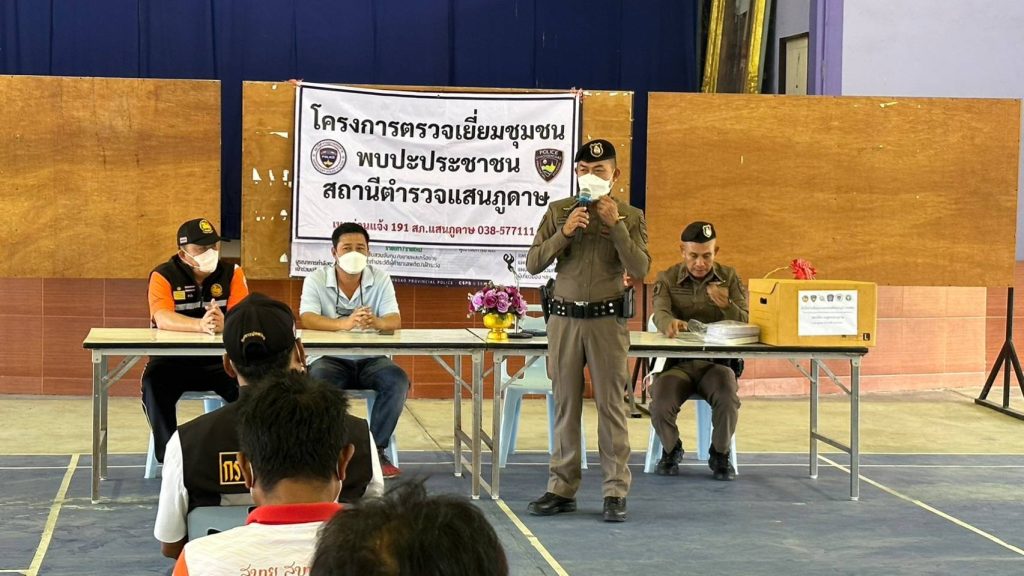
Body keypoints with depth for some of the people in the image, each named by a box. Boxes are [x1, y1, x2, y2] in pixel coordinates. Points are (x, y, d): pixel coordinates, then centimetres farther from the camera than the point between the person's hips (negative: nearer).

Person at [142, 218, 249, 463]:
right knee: (154, 382, -32)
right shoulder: (163, 276, -6)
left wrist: (224, 324, -39)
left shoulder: (231, 273, 0)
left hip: (220, 359, 1)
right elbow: (163, 319, -24)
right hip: (174, 359, -1)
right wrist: (201, 325, -43)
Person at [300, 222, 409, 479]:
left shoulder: (380, 279, 3)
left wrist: (376, 323, -35)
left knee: (398, 380, -27)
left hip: (371, 360, 2)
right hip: (330, 359, -2)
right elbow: (307, 319, -19)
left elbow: (395, 320, -8)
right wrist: (345, 324, -39)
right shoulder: (316, 280, -3)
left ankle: (376, 449, -12)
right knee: (317, 381, -35)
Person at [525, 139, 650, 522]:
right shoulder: (558, 212, 8)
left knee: (611, 407, -2)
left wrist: (616, 225, -13)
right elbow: (533, 264, 2)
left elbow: (640, 270, -7)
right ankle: (562, 489, 12)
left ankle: (616, 492, 2)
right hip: (564, 318, 2)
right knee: (565, 406, 6)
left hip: (607, 319, -2)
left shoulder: (630, 217, 4)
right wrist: (564, 233, -12)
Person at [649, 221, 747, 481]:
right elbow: (660, 313, -15)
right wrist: (669, 323, -41)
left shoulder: (729, 278, 8)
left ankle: (720, 454, 1)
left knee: (728, 400, -32)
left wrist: (726, 306, -23)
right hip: (676, 362, 0)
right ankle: (671, 450, 7)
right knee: (661, 405, -29)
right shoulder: (667, 279, 5)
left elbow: (745, 324, 0)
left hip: (717, 361, 0)